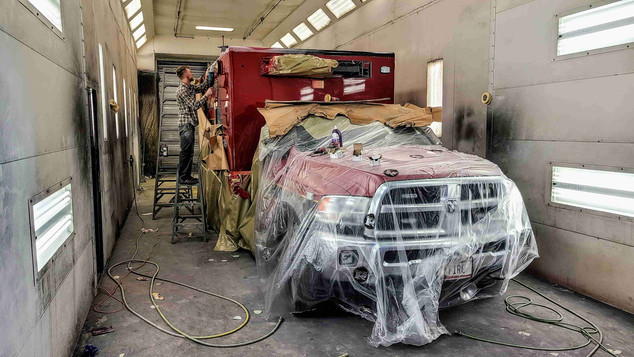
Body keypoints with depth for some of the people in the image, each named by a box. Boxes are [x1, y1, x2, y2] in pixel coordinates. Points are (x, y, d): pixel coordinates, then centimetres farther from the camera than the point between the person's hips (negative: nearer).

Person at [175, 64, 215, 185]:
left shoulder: (190, 87, 13)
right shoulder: (182, 90, -15)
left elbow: (203, 87, 24)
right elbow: (194, 106, -19)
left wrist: (207, 77, 9)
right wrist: (206, 95, -13)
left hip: (190, 124, 10)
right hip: (185, 124, -10)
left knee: (189, 152, 12)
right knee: (186, 151, -8)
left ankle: (186, 176, 18)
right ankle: (182, 177, -3)